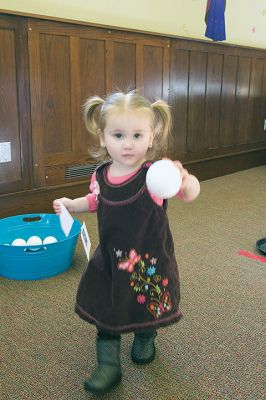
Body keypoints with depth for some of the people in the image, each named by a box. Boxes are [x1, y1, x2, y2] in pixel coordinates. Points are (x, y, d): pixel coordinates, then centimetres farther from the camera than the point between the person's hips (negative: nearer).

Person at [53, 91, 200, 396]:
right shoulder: (100, 176, -8)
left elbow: (190, 192, -41)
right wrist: (71, 204, 2)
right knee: (105, 311, 9)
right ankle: (108, 365, 29)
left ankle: (145, 340, 53)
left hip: (150, 259, -3)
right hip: (110, 259, 3)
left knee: (148, 305, 20)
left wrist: (185, 182, -63)